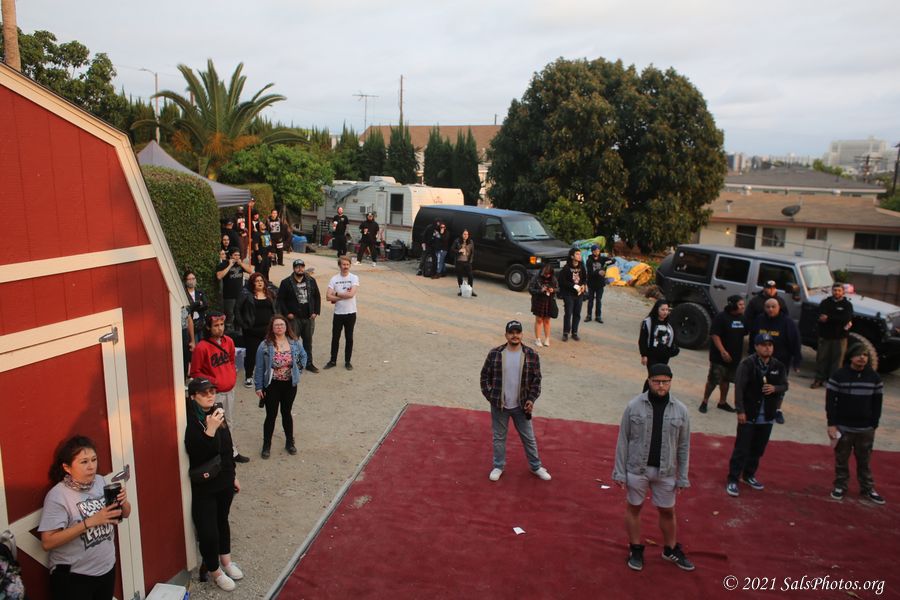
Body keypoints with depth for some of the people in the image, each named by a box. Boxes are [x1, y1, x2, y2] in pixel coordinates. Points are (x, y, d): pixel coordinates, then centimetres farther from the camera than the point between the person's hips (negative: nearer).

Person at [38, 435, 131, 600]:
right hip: (73, 576, -5)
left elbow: (125, 514, 7)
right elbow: (47, 543, -21)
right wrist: (90, 521, -26)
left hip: (107, 568, 5)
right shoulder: (57, 495, -17)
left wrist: (123, 501, -14)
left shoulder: (101, 481, -3)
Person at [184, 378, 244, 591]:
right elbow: (196, 454, -31)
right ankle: (215, 571, 28)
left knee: (222, 520, 23)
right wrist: (209, 430, -43)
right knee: (208, 530, 4)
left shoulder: (218, 412, -2)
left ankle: (226, 561, 43)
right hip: (204, 486, -6)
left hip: (224, 480, 6)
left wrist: (233, 475, 16)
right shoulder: (191, 421, -22)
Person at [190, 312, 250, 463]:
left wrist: (233, 374, 5)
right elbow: (195, 373, -10)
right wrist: (212, 381, -16)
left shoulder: (228, 341, 0)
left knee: (229, 423, 19)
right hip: (215, 393, -6)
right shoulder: (201, 347, -19)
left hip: (230, 390, 7)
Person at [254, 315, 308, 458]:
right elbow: (259, 368, -9)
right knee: (271, 415, 6)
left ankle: (289, 442, 31)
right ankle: (267, 445, 22)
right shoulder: (265, 345, -12)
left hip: (290, 384, 3)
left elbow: (303, 356, 16)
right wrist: (258, 387, -9)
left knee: (287, 413, 16)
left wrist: (298, 368, 5)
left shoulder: (295, 343, -3)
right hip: (272, 385, -2)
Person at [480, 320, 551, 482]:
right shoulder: (494, 354, -8)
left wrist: (531, 399, -7)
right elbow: (485, 376, 1)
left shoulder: (531, 355, -7)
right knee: (499, 437, 14)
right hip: (499, 405, 0)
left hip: (521, 406, 0)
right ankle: (498, 466, 33)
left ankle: (536, 466, 32)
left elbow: (536, 379, 1)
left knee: (528, 437, 13)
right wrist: (489, 396, -3)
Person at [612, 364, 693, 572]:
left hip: (665, 471, 2)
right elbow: (623, 440, -6)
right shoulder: (634, 405, -11)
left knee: (667, 511, 16)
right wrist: (619, 472, -6)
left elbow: (683, 446, 2)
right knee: (633, 508, 13)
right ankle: (636, 550, 32)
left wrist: (683, 478, 3)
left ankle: (671, 549, 39)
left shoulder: (681, 410, -5)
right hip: (636, 469, -1)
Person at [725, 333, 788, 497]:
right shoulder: (747, 364, -13)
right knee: (742, 449, -1)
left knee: (758, 449, 16)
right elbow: (739, 388, -15)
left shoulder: (779, 366, 1)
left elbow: (785, 386, 8)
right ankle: (733, 479, 9)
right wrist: (740, 411, -17)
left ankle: (749, 475, 34)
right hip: (748, 414, -5)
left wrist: (775, 388, -16)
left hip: (767, 416, 5)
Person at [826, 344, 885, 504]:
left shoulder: (874, 377, 1)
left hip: (866, 429, 2)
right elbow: (830, 401, -7)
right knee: (841, 460, 8)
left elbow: (877, 403, 7)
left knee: (864, 461, 13)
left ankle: (868, 489, 26)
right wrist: (831, 424, -10)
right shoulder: (839, 375, -8)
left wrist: (874, 425, 3)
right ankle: (840, 486, 22)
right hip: (843, 427, -2)